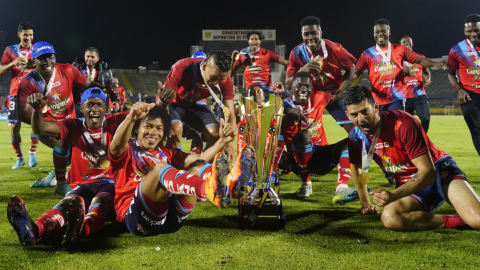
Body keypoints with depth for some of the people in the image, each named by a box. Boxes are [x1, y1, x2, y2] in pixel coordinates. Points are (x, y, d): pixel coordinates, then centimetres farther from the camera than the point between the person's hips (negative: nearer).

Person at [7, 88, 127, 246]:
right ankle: (34, 230, -61)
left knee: (100, 201, -35)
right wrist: (38, 110, -24)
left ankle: (80, 230, -69)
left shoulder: (114, 123, 6)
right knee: (68, 203, -30)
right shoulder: (74, 126, 8)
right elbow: (41, 128, -4)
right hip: (84, 184, 2)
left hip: (111, 182, -1)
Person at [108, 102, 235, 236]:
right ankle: (208, 189, -58)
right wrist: (130, 118, -32)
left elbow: (200, 159, 12)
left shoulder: (166, 153, 28)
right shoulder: (127, 151, 15)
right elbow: (117, 145, -12)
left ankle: (218, 180, -50)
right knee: (160, 167, -28)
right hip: (137, 217, -4)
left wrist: (221, 141, -5)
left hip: (171, 219, 4)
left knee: (196, 166, -13)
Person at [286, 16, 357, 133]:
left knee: (352, 128, -7)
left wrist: (340, 93, -15)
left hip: (334, 93, -1)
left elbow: (351, 69, -4)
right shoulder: (296, 53, -17)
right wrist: (302, 70, -36)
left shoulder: (334, 49, -20)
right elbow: (288, 85, -16)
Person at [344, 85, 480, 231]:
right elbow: (356, 167, 15)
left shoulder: (403, 124, -23)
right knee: (389, 218, -32)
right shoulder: (355, 136, -7)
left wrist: (393, 195, -34)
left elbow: (428, 172, -24)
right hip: (408, 183, 5)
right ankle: (459, 221, -19)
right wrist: (365, 203, 19)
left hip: (440, 172, -5)